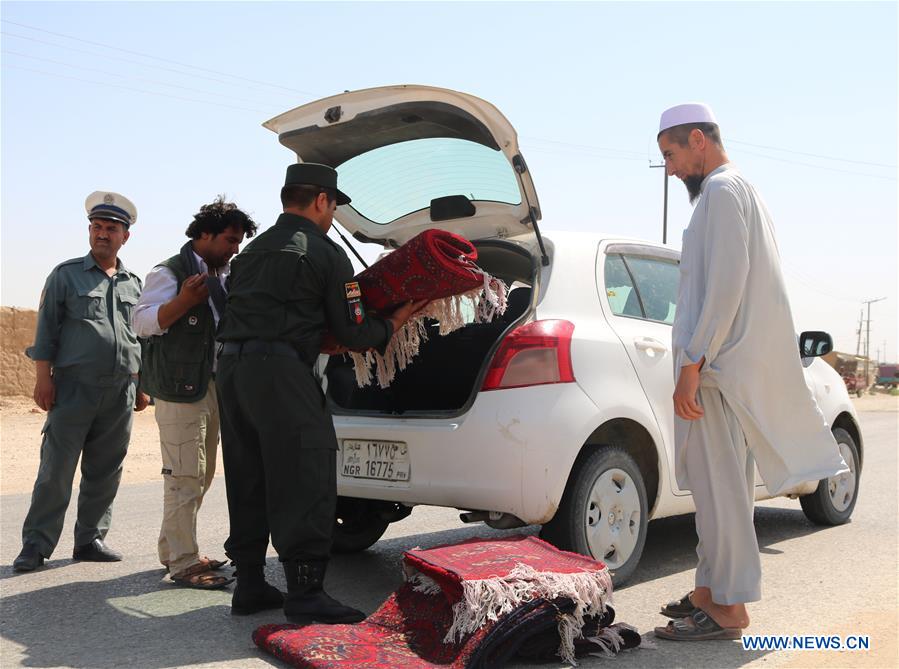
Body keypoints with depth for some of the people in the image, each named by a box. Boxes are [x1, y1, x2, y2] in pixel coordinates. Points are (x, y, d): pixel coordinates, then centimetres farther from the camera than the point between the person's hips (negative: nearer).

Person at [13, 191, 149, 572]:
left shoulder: (134, 284, 15)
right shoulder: (66, 275, 5)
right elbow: (46, 331, 1)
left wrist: (141, 385, 14)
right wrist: (43, 379, -7)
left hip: (121, 391, 4)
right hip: (74, 387, -3)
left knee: (104, 472, 7)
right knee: (56, 470, -4)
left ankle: (90, 539, 17)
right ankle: (36, 545, 4)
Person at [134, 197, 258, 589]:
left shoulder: (226, 277, 17)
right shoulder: (170, 273, -8)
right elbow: (142, 322, -16)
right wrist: (184, 300, -28)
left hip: (215, 388, 9)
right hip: (180, 389, -9)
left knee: (202, 475, 15)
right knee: (186, 476, -9)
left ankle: (173, 549, 27)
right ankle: (183, 564, -3)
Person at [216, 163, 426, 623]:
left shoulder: (254, 249, 22)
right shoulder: (325, 254, 0)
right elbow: (352, 333, 1)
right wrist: (393, 324, 18)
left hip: (230, 365, 8)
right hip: (280, 370, -8)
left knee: (248, 481, 14)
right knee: (303, 484, -5)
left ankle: (249, 586, 20)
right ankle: (305, 594, -5)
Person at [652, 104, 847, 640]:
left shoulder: (722, 191, -10)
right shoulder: (741, 192, 22)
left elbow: (725, 287, -20)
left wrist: (692, 364, -20)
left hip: (719, 370, -11)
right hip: (733, 368, 11)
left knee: (719, 489, -6)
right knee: (721, 487, 14)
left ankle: (727, 610, 0)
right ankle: (713, 591, 23)